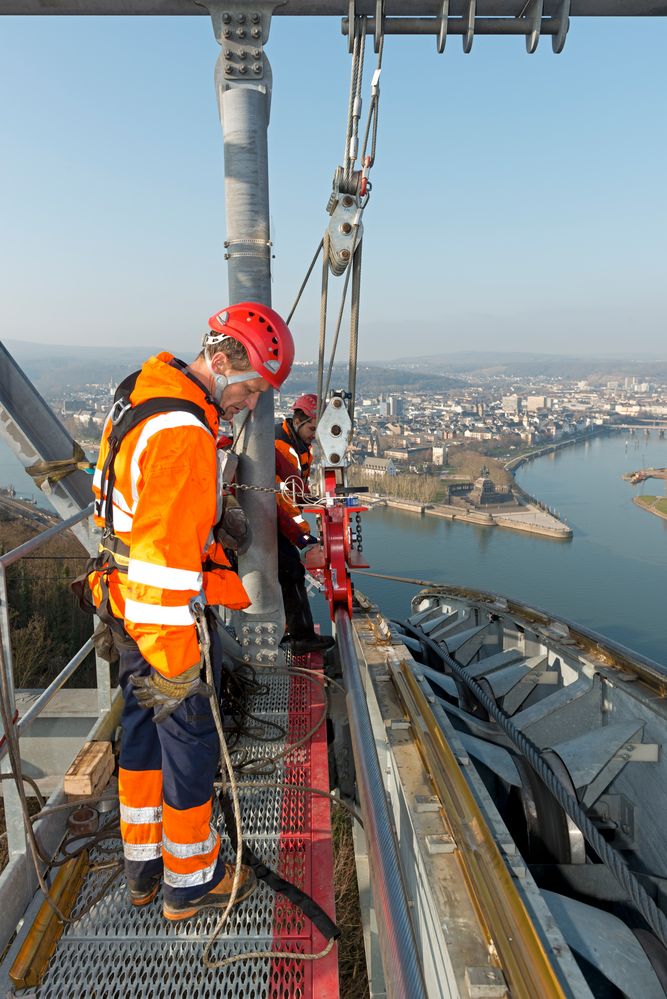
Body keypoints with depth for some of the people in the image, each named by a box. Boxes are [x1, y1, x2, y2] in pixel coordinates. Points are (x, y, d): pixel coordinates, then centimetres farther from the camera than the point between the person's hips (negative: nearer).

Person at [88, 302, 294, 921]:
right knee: (190, 738, 8)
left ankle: (143, 864, 40)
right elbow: (166, 557, -30)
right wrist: (176, 665, -25)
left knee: (142, 727, 21)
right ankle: (191, 881, 29)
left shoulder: (142, 394, 6)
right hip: (164, 615, -10)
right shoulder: (183, 434, -27)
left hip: (127, 606, 10)